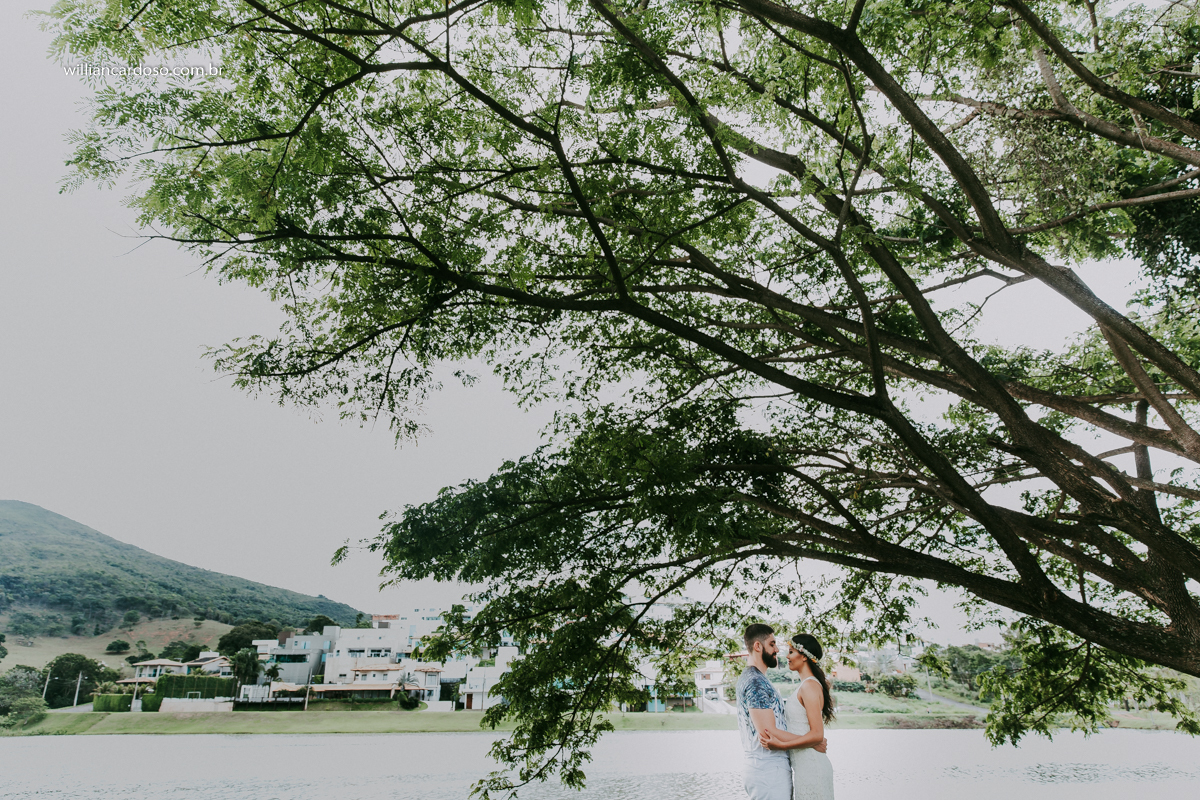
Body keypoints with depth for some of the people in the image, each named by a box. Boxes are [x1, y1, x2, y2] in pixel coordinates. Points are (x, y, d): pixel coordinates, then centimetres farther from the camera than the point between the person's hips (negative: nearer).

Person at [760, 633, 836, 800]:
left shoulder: (809, 686, -16)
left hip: (810, 766, -9)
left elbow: (817, 735, -21)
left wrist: (781, 745, -23)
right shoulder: (806, 685, 14)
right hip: (803, 766, 9)